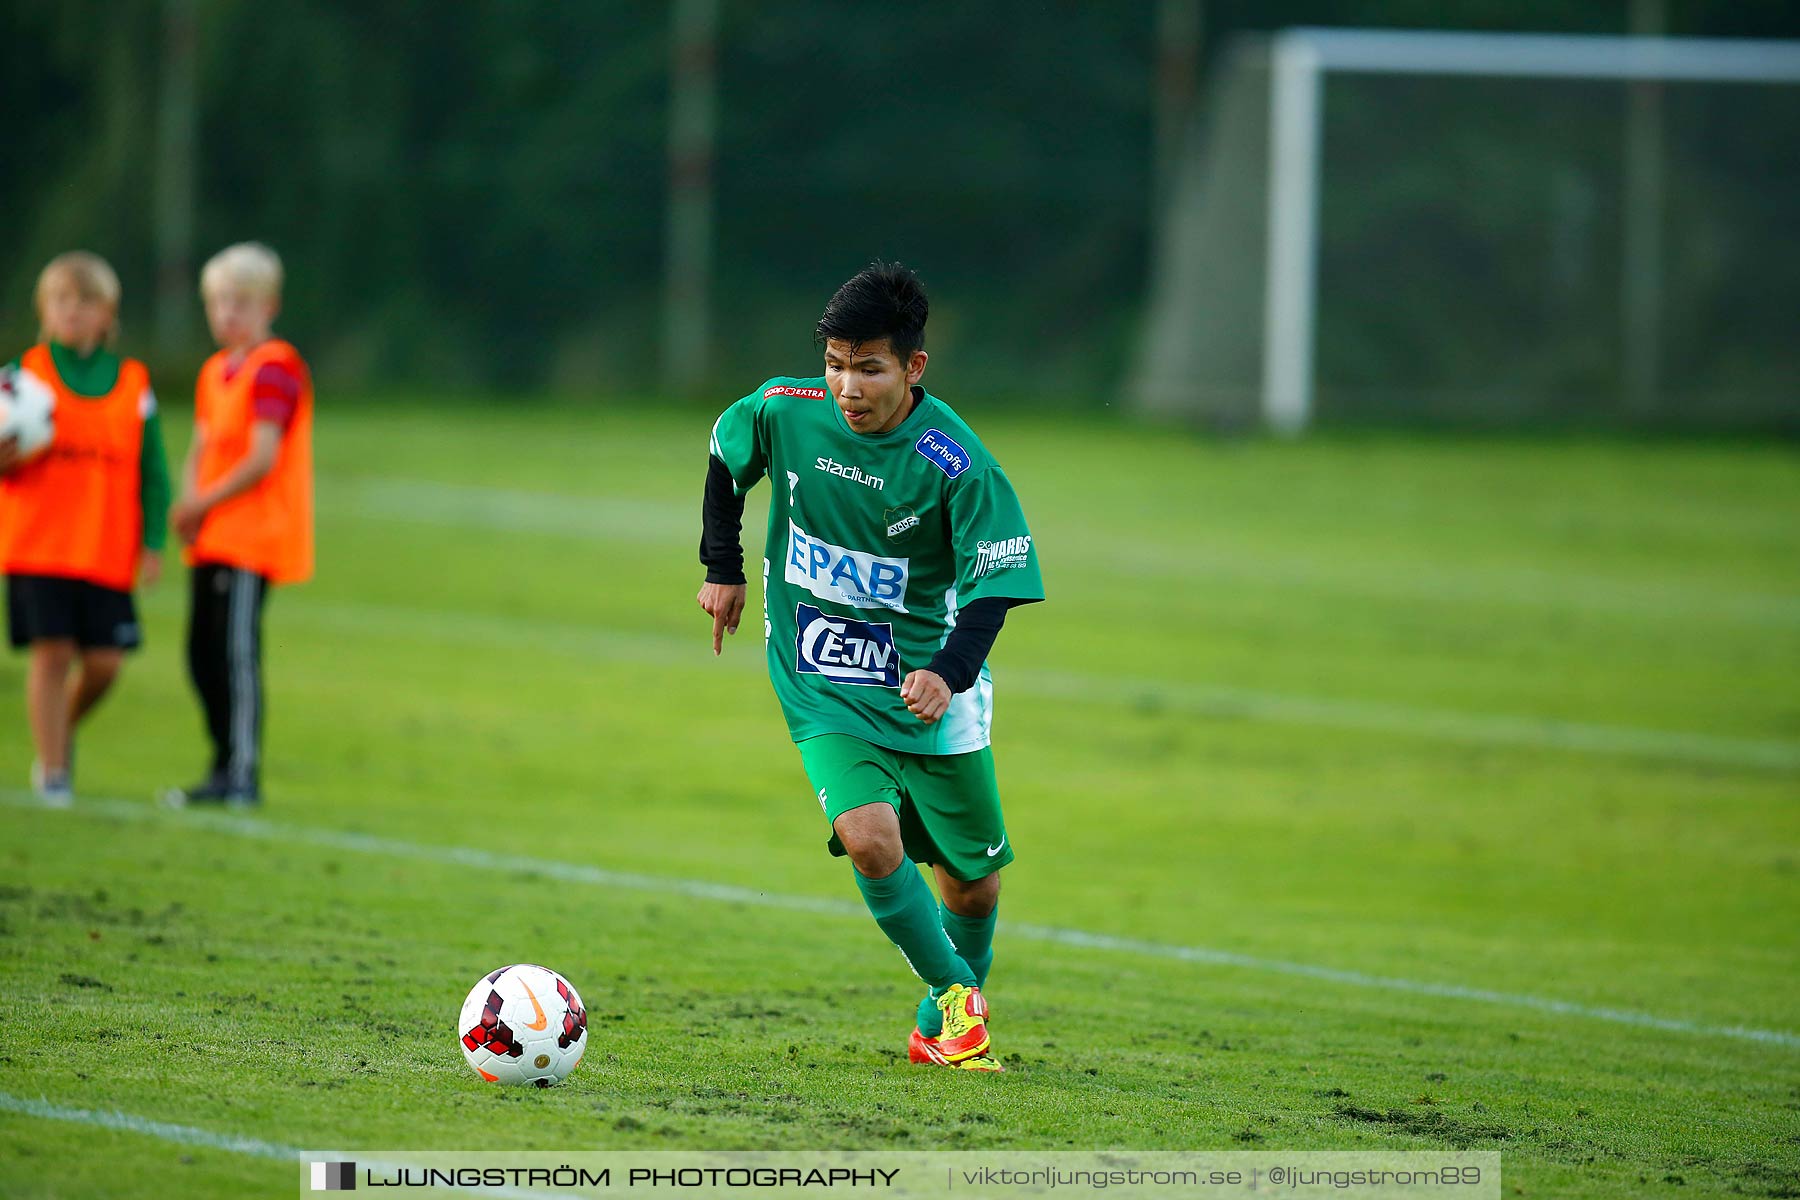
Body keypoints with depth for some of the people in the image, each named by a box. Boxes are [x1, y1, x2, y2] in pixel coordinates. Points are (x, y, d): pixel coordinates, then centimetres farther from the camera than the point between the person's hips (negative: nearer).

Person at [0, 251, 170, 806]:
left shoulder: (133, 383, 7)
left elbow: (152, 470, 9)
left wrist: (153, 544, 2)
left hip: (108, 550, 2)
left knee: (104, 661, 0)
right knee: (52, 652, -7)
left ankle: (64, 729, 29)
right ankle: (52, 770, 4)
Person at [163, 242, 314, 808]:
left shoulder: (275, 367, -11)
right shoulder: (216, 371, 16)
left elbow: (262, 460, -16)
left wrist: (203, 504, -10)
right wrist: (188, 503, -3)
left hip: (253, 536, -9)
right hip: (211, 538, 9)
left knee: (236, 650, -10)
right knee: (203, 655, 10)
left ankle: (242, 776, -8)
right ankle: (225, 768, 20)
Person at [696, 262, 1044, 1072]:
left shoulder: (956, 464, -20)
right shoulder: (784, 411, -11)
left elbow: (994, 582, -16)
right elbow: (726, 456, 12)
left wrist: (951, 674, -32)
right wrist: (722, 569, 16)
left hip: (924, 683, -1)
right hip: (820, 687, 1)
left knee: (970, 877, 9)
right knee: (869, 837, -22)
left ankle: (941, 1022, 37)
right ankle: (956, 999, -2)